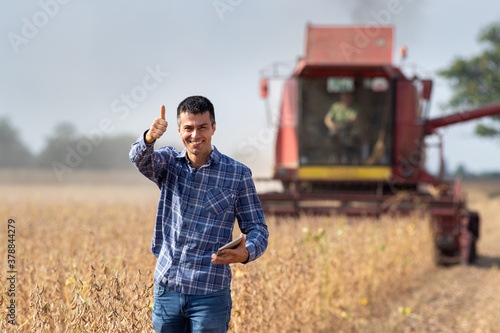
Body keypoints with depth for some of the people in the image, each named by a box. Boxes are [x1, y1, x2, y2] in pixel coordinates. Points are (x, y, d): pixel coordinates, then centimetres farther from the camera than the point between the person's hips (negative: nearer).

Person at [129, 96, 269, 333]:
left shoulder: (238, 175, -1)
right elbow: (141, 159, -16)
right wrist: (149, 137, -40)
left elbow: (257, 228, 0)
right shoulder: (169, 163, 6)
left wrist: (246, 253, -23)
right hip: (166, 288, 3)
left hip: (209, 295, -3)